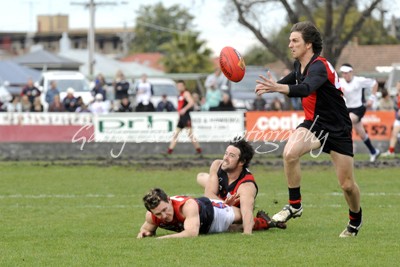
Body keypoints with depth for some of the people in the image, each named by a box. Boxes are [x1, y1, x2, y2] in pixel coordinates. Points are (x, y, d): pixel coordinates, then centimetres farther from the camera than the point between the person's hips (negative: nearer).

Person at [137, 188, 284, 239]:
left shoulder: (187, 205, -51)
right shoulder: (151, 216, -33)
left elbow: (191, 233, -62)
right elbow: (147, 228, -10)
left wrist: (162, 238, -63)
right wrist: (144, 232, -34)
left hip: (212, 209, -6)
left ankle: (263, 220, 55)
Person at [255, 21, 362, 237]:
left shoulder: (318, 67, -25)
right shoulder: (300, 65, 1)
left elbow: (305, 89, -46)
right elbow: (290, 82, 24)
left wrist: (278, 87, -62)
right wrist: (271, 86, 5)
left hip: (338, 129, -6)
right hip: (314, 123, 6)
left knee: (347, 184, -1)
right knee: (290, 153, -25)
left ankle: (356, 219, 29)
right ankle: (294, 206, -11)